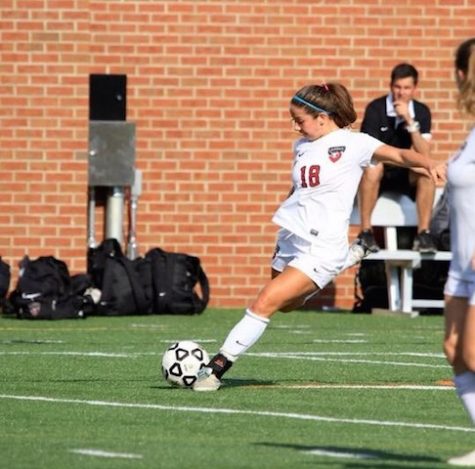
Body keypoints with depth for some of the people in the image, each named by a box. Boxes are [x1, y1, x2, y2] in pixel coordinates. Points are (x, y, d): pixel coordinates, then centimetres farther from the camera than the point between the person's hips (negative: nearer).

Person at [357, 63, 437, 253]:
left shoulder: (421, 112, -2)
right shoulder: (376, 109, -12)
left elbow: (424, 154, -13)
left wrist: (410, 121, -22)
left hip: (403, 176, 3)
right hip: (379, 174, -3)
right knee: (372, 169, -36)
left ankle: (423, 234, -24)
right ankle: (366, 232, -30)